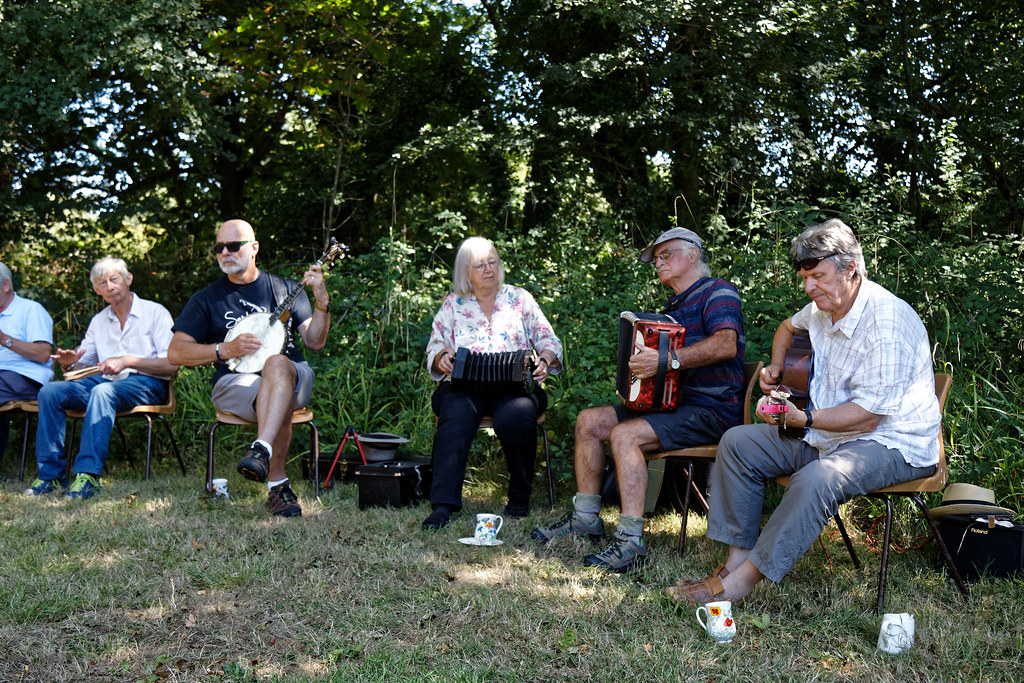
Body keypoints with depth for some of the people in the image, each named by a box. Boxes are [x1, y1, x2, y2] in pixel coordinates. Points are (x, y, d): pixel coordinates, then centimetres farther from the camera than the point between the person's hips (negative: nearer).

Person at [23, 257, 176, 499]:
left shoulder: (155, 312, 2)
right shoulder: (98, 321, 20)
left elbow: (171, 364, -7)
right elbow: (82, 365, 20)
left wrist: (127, 361, -17)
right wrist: (69, 363, -5)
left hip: (146, 383, -6)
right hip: (106, 380, 6)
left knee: (102, 391, -37)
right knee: (50, 392, -18)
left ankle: (88, 475, -40)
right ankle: (51, 474, -16)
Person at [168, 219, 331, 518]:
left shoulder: (284, 289, 15)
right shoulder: (207, 299, 12)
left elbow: (314, 341, 9)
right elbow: (176, 352, 4)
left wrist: (321, 301, -7)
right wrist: (226, 350, -10)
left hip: (293, 374, 1)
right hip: (235, 381, -1)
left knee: (277, 365, -37)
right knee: (279, 401, -36)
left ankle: (261, 449, -50)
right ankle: (277, 484, -33)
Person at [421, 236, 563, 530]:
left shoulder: (519, 299, 17)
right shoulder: (452, 304, 18)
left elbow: (549, 341, 13)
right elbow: (434, 348, 13)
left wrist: (545, 360, -10)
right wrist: (442, 357, -12)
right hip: (464, 385, 0)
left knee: (516, 415, -35)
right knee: (456, 413, -35)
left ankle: (520, 499, -14)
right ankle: (443, 503, -35)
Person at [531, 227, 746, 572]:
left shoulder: (717, 291, -6)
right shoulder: (672, 306, 24)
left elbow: (725, 344, -26)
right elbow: (657, 354, 33)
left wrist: (668, 359, -35)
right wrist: (639, 363, 10)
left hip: (712, 409, -9)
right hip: (672, 402, 9)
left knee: (625, 435, -29)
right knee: (589, 421, 1)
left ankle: (631, 543, -30)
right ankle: (586, 518, 5)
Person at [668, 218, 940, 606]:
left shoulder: (886, 321, -22)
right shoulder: (822, 307, 5)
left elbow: (869, 415, -25)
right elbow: (789, 326, 33)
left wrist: (804, 419, -32)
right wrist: (776, 366, 16)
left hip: (893, 443, -9)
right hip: (827, 431, 9)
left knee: (816, 480, -37)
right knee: (737, 443, -2)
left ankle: (740, 582, -27)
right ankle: (737, 559, -9)